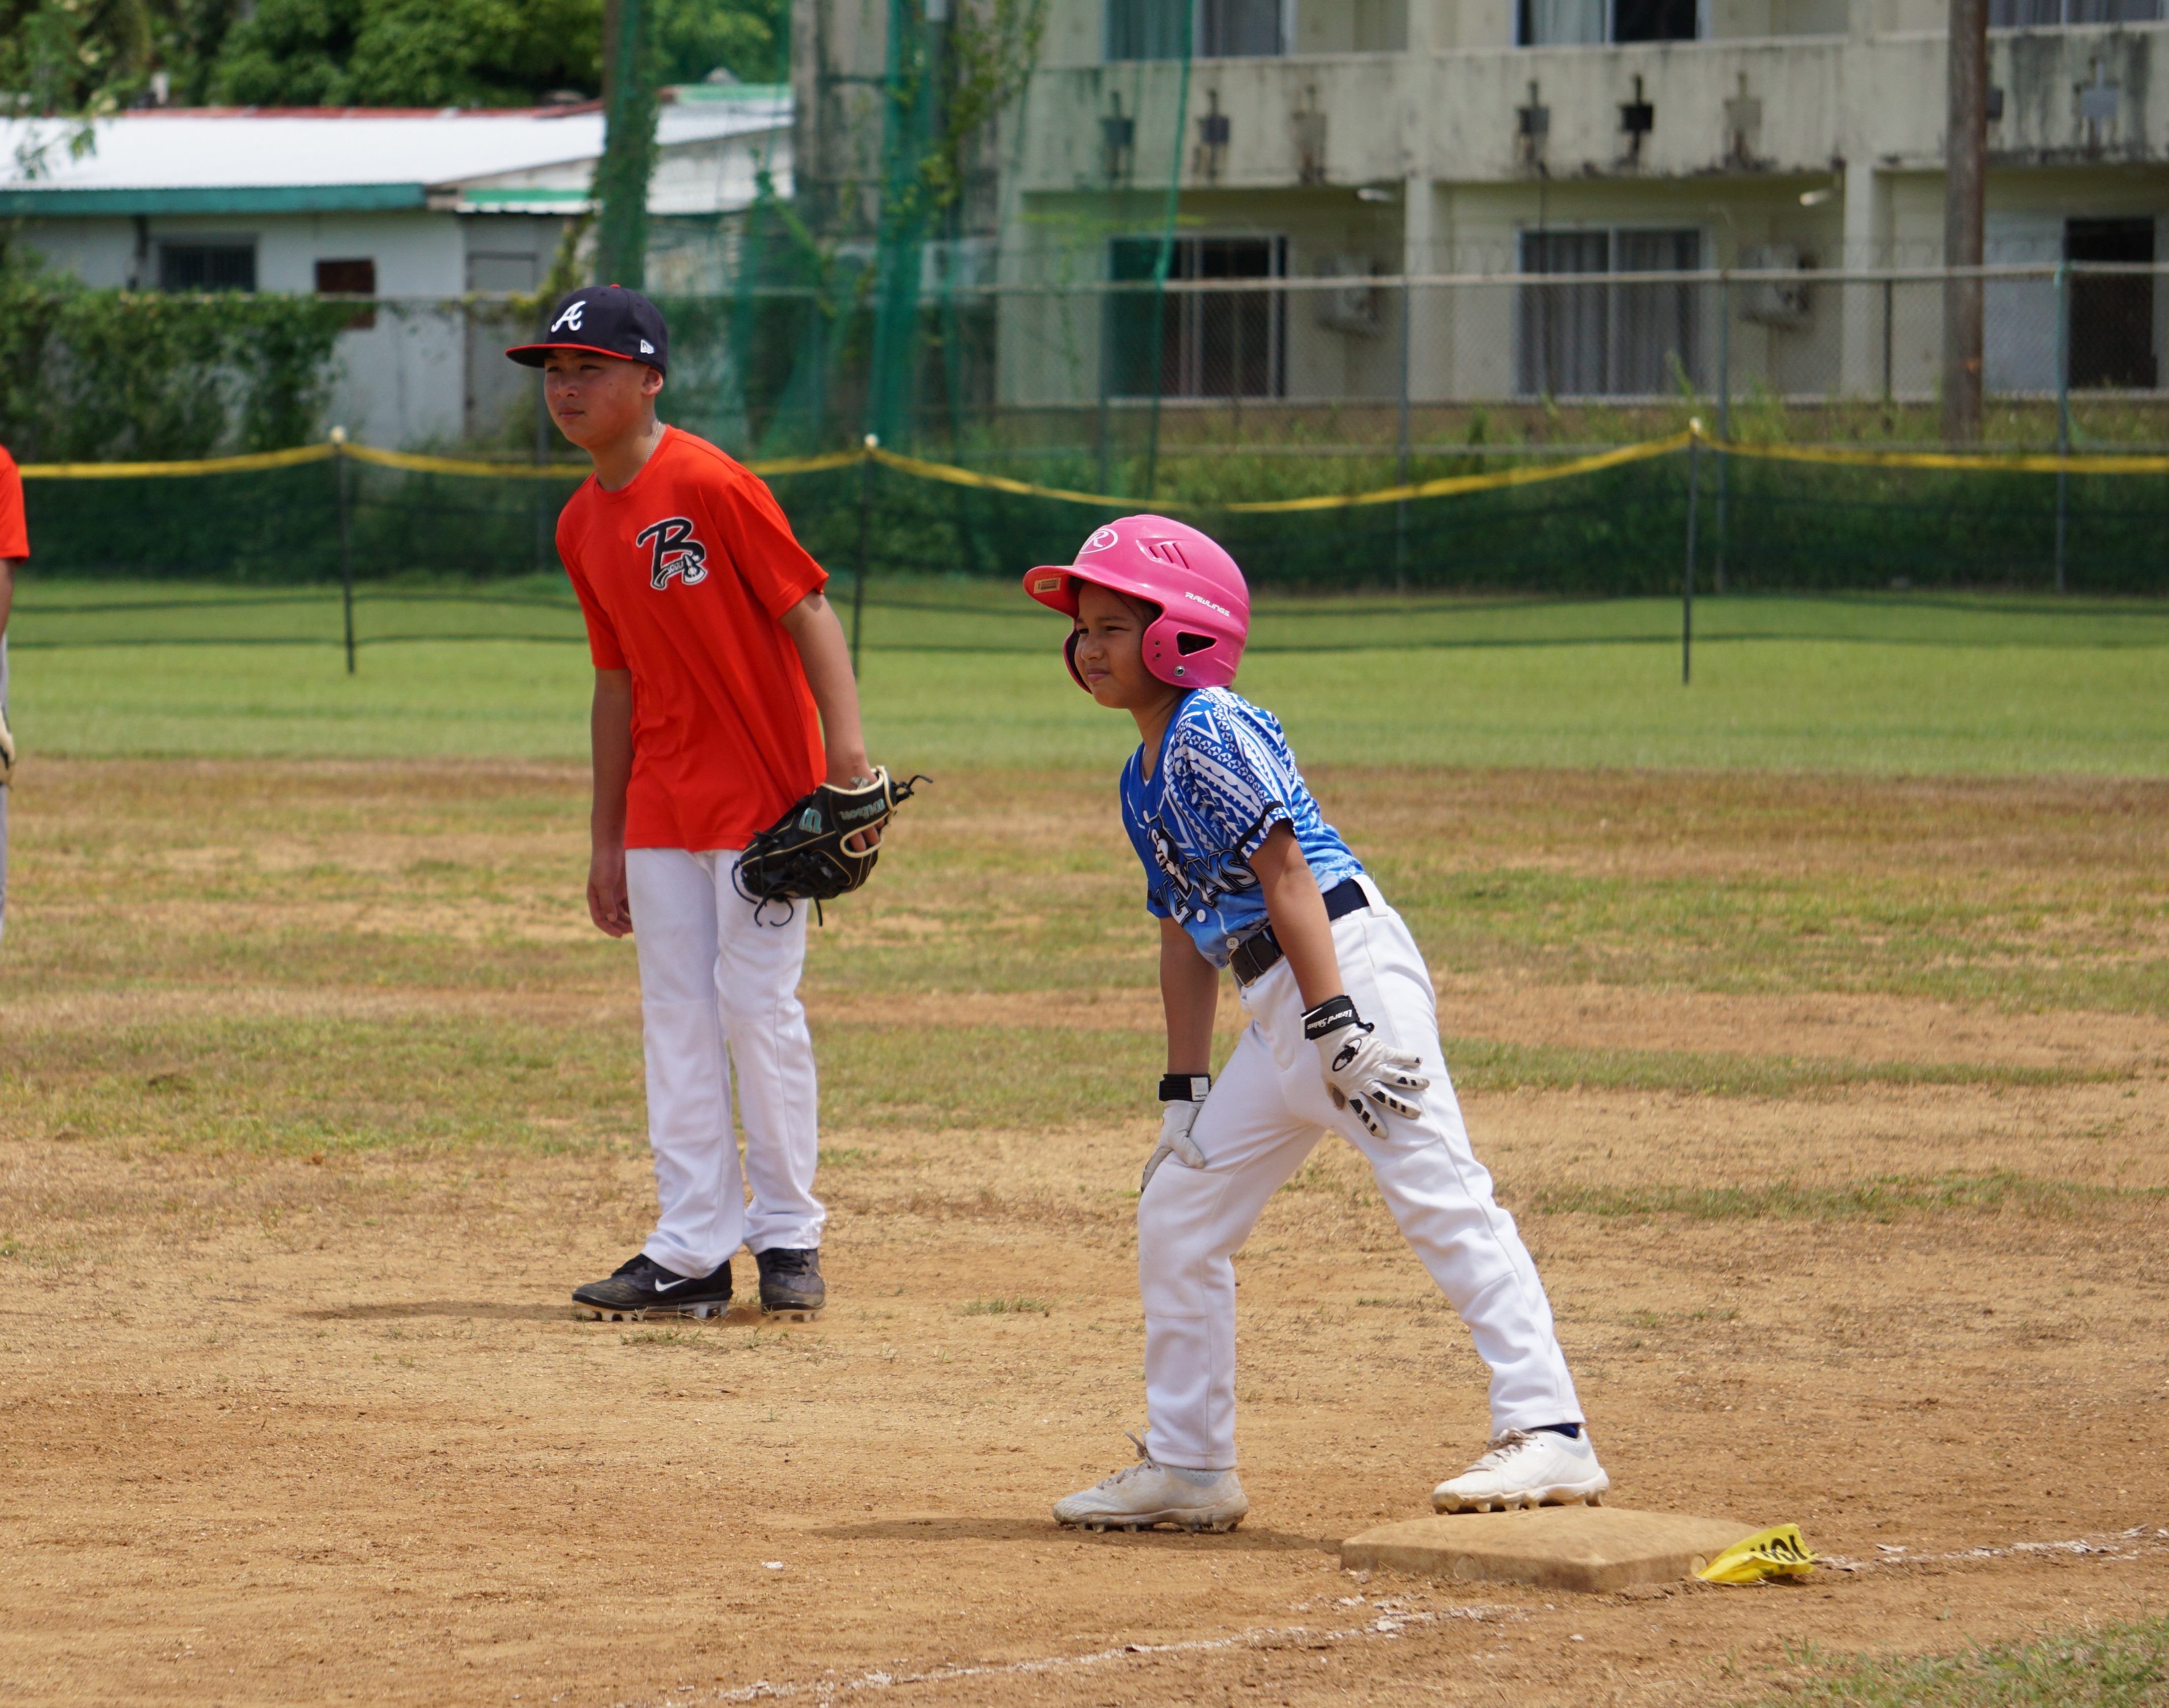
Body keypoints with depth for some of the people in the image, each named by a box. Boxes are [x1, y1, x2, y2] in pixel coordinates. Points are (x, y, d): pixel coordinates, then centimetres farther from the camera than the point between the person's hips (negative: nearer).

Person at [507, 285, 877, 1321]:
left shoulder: (712, 486, -14)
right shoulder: (582, 526, 9)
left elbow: (809, 613, -14)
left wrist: (848, 759, -24)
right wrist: (607, 839, 15)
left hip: (765, 789, -7)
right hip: (664, 808, 7)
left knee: (758, 1005, -4)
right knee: (676, 1021, 6)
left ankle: (787, 1237, 8)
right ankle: (690, 1254, 10)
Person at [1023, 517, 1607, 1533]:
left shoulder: (1211, 732, -9)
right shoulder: (1143, 783, 19)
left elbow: (1286, 873, -16)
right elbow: (1185, 935, 21)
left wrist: (1335, 1022, -23)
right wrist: (1186, 1090, 17)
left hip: (1348, 965, -11)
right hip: (1275, 1012, 11)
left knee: (1437, 1191, -17)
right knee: (1177, 1211, 14)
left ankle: (1547, 1433, -22)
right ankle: (1186, 1467, 21)